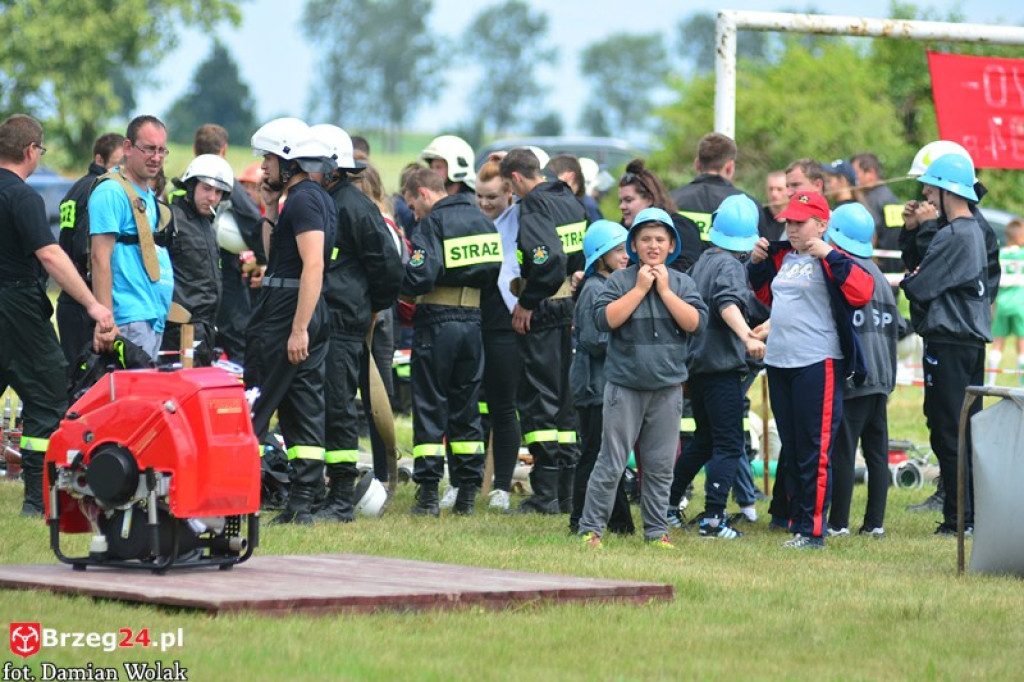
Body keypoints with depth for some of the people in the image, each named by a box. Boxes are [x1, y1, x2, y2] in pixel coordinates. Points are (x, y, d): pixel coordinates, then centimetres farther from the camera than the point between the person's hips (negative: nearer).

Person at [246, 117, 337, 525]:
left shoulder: (303, 200, -13)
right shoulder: (317, 198, 18)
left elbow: (313, 266, -23)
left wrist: (298, 329, -27)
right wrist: (270, 210, 15)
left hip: (288, 311, -10)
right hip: (313, 314, 10)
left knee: (253, 405, -6)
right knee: (304, 407, 7)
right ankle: (301, 504, 6)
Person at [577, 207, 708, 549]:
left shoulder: (682, 283, 5)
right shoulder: (620, 281, 0)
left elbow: (695, 322, -7)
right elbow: (605, 319, -14)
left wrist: (664, 289, -10)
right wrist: (640, 288, -13)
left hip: (667, 388, 2)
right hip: (624, 386, -2)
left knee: (660, 466, 8)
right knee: (611, 464, -2)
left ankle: (656, 531, 17)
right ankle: (590, 529, 4)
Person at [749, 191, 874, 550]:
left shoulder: (831, 260, -8)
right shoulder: (782, 257, 15)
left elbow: (862, 291, -24)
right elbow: (767, 296, 31)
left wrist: (829, 255, -24)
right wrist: (757, 263, 16)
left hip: (818, 363, -8)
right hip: (779, 360, 8)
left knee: (814, 451, -6)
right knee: (790, 449, 13)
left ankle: (812, 530, -3)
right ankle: (796, 521, 20)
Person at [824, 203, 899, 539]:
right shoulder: (880, 277, 15)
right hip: (881, 376, 8)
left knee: (842, 451, -4)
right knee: (877, 451, 9)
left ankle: (838, 523, -3)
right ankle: (875, 522, 11)